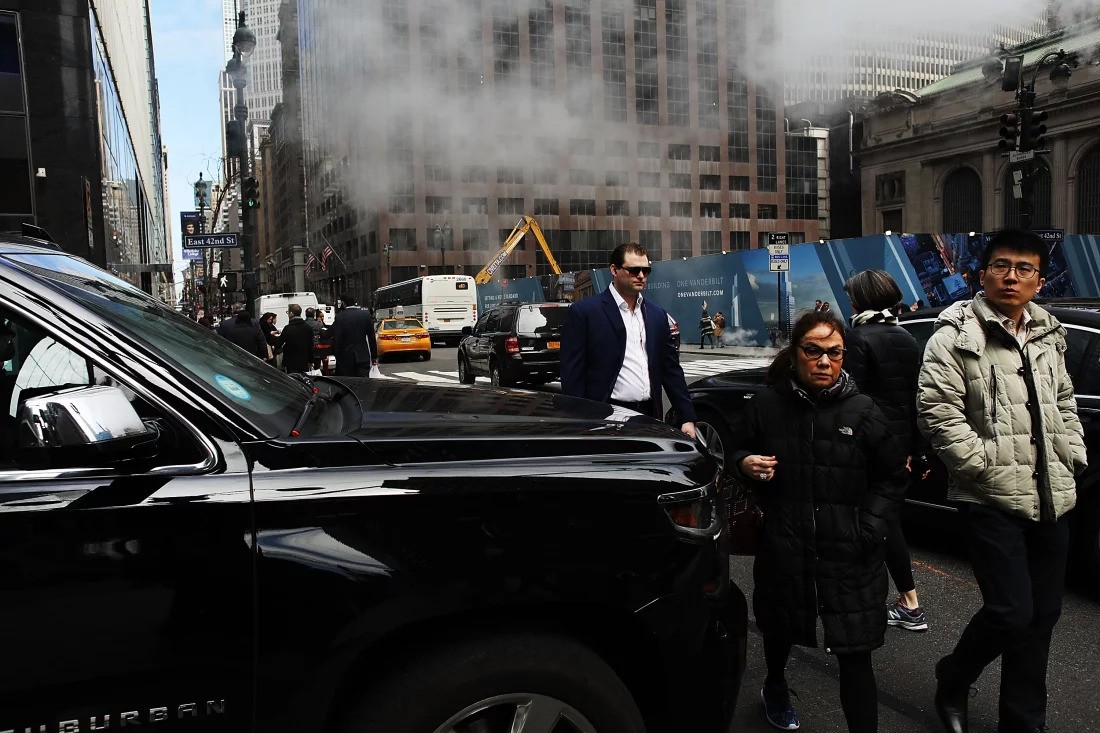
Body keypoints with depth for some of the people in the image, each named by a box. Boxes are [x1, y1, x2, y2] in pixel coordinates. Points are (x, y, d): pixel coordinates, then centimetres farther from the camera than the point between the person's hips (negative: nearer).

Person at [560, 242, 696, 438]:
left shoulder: (657, 314, 14)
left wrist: (688, 418, 9)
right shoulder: (584, 312, -3)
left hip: (650, 416, 5)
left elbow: (671, 370, 15)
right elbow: (572, 375, -6)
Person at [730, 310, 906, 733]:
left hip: (848, 555, -1)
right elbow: (737, 452, 10)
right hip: (783, 547, 1)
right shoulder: (767, 404, -5)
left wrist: (869, 531, -5)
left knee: (855, 657, -3)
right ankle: (775, 688, 54)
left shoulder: (861, 411, -5)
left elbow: (891, 477, 6)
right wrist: (744, 463, -13)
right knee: (779, 628, 23)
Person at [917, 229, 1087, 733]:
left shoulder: (1048, 336, 13)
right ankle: (952, 682, 19)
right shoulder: (957, 337, -10)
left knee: (1043, 614, 12)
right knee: (1011, 612, -10)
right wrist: (988, 467, -18)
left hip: (1053, 499, 7)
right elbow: (937, 411, -17)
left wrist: (1074, 455, 10)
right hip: (994, 500, -7)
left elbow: (1064, 404, 24)